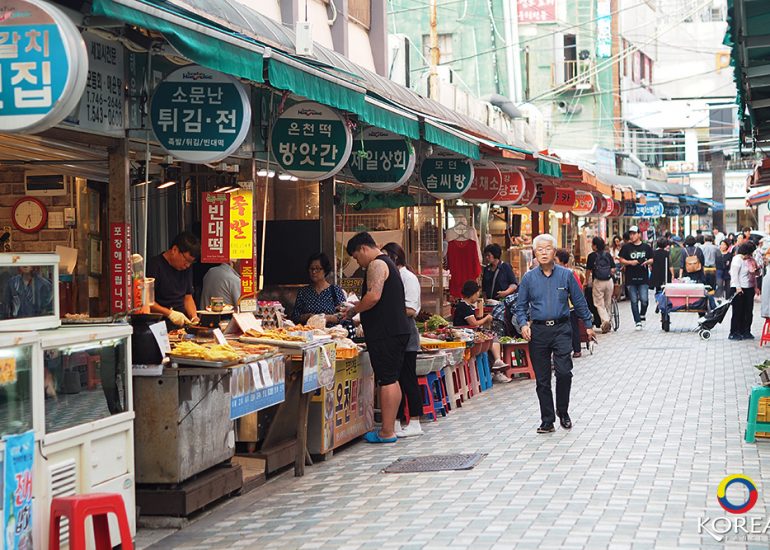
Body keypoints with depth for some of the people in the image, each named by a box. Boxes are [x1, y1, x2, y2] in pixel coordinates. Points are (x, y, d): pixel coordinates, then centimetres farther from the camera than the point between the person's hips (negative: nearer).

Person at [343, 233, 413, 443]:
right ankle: (389, 428, 17)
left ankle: (387, 432, -7)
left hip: (385, 333, -10)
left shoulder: (377, 265, -10)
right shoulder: (388, 264, 23)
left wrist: (353, 311, -9)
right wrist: (358, 312, 21)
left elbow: (373, 297, -23)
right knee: (392, 380, 12)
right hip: (398, 330, 10)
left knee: (386, 380, -8)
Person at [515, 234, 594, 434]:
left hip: (561, 329, -1)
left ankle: (563, 412, 9)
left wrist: (588, 325, 12)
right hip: (538, 331, 1)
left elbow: (579, 302, 11)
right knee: (542, 379, 4)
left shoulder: (566, 275, 3)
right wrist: (523, 324, -7)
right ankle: (547, 421, 13)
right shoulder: (528, 278, 5)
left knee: (564, 372, -14)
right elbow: (521, 306, 10)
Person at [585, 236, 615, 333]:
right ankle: (609, 325, 22)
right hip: (609, 281, 4)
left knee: (599, 304, 1)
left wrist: (586, 282, 9)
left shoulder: (592, 256, -6)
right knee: (608, 303, 15)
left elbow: (588, 271, -4)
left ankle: (605, 321, -21)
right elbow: (613, 269, 5)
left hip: (598, 282, -4)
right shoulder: (608, 255, 5)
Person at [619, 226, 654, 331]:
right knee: (634, 301, 1)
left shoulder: (646, 247, 9)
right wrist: (630, 262, -12)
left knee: (644, 300, -9)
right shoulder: (626, 247, 6)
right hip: (631, 278, 0)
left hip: (643, 278, 0)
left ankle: (642, 315, 19)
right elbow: (621, 260, 5)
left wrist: (647, 262, -8)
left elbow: (652, 259, 14)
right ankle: (638, 322, 8)